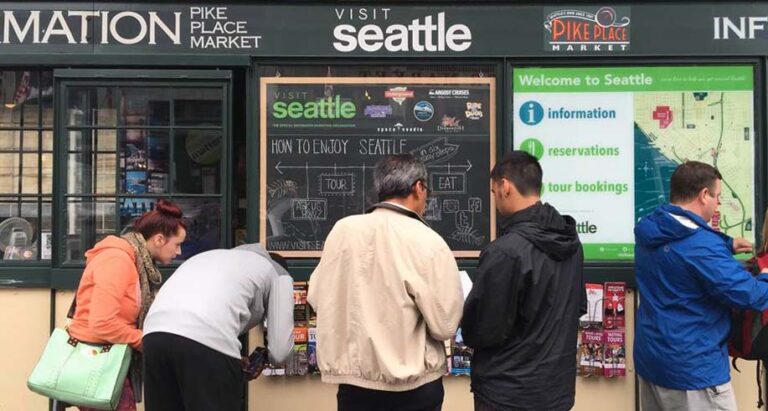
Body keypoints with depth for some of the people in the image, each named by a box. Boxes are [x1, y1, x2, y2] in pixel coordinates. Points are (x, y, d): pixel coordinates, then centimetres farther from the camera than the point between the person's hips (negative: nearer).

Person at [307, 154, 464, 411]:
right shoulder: (428, 242, -16)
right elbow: (445, 325, -13)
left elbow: (316, 297, 4)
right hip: (413, 385, -2)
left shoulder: (342, 229, -5)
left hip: (354, 379, 3)